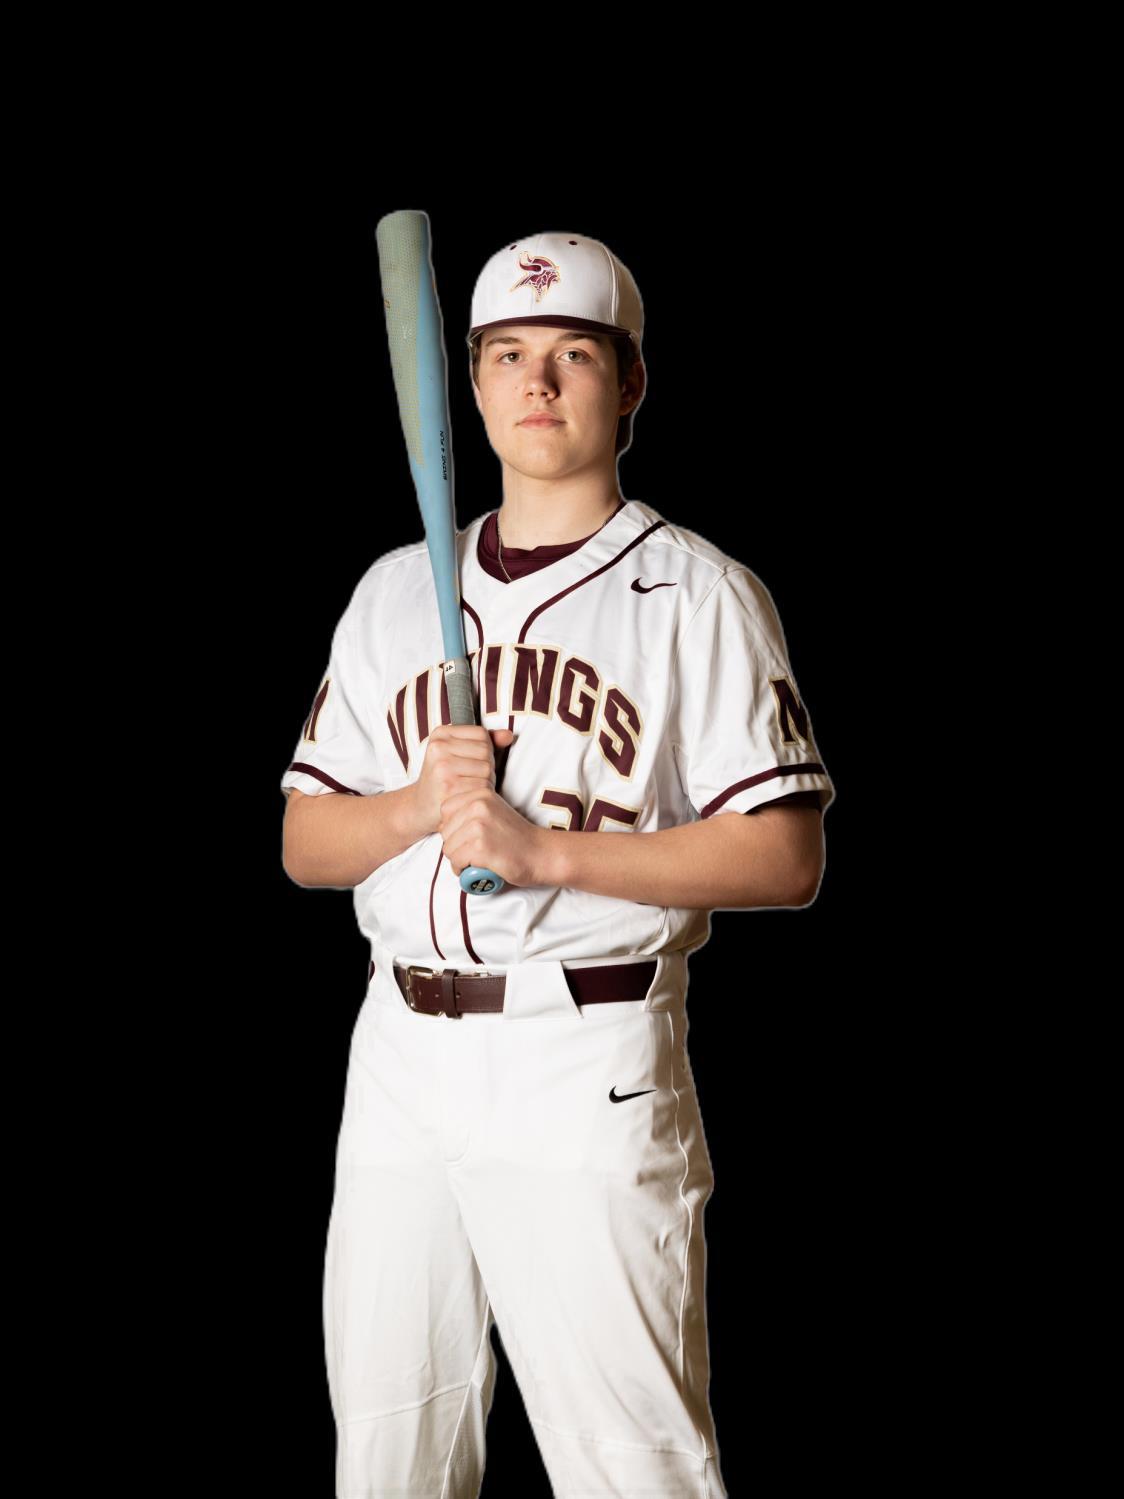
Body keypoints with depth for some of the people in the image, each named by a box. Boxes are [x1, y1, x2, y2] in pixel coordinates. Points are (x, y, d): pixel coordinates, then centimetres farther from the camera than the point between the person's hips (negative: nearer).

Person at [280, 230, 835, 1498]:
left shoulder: (699, 595, 0)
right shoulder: (395, 589, 15)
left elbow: (785, 858, -9)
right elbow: (305, 844, 13)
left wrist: (547, 850, -17)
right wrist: (419, 804, -8)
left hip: (590, 1068, -5)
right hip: (400, 1051, 5)